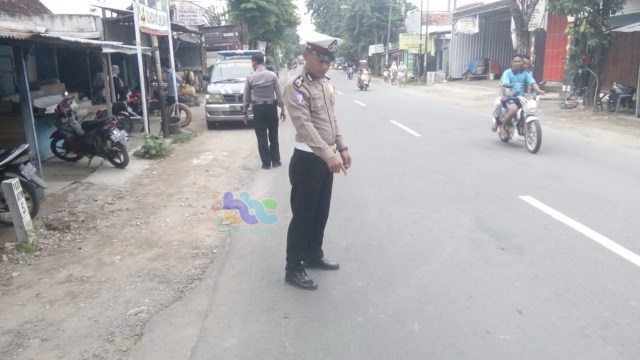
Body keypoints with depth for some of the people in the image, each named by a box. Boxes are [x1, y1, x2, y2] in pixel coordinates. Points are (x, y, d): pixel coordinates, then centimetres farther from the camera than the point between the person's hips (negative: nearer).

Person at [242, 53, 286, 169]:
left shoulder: (250, 77, -4)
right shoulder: (273, 75, -4)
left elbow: (246, 97, 0)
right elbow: (279, 94, -4)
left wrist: (245, 112, 9)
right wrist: (282, 109, 4)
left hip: (258, 108, -1)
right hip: (271, 107, 1)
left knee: (262, 137, 6)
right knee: (273, 136, 13)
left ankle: (266, 162, 9)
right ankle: (275, 160, 19)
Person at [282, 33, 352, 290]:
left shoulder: (326, 84, 10)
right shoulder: (296, 88, -17)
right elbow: (305, 126, -26)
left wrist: (342, 148, 12)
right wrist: (329, 155, -33)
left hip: (326, 158, 8)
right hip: (307, 160, -8)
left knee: (321, 213, 18)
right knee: (302, 216, 0)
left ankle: (314, 256, 35)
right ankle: (293, 269, 12)